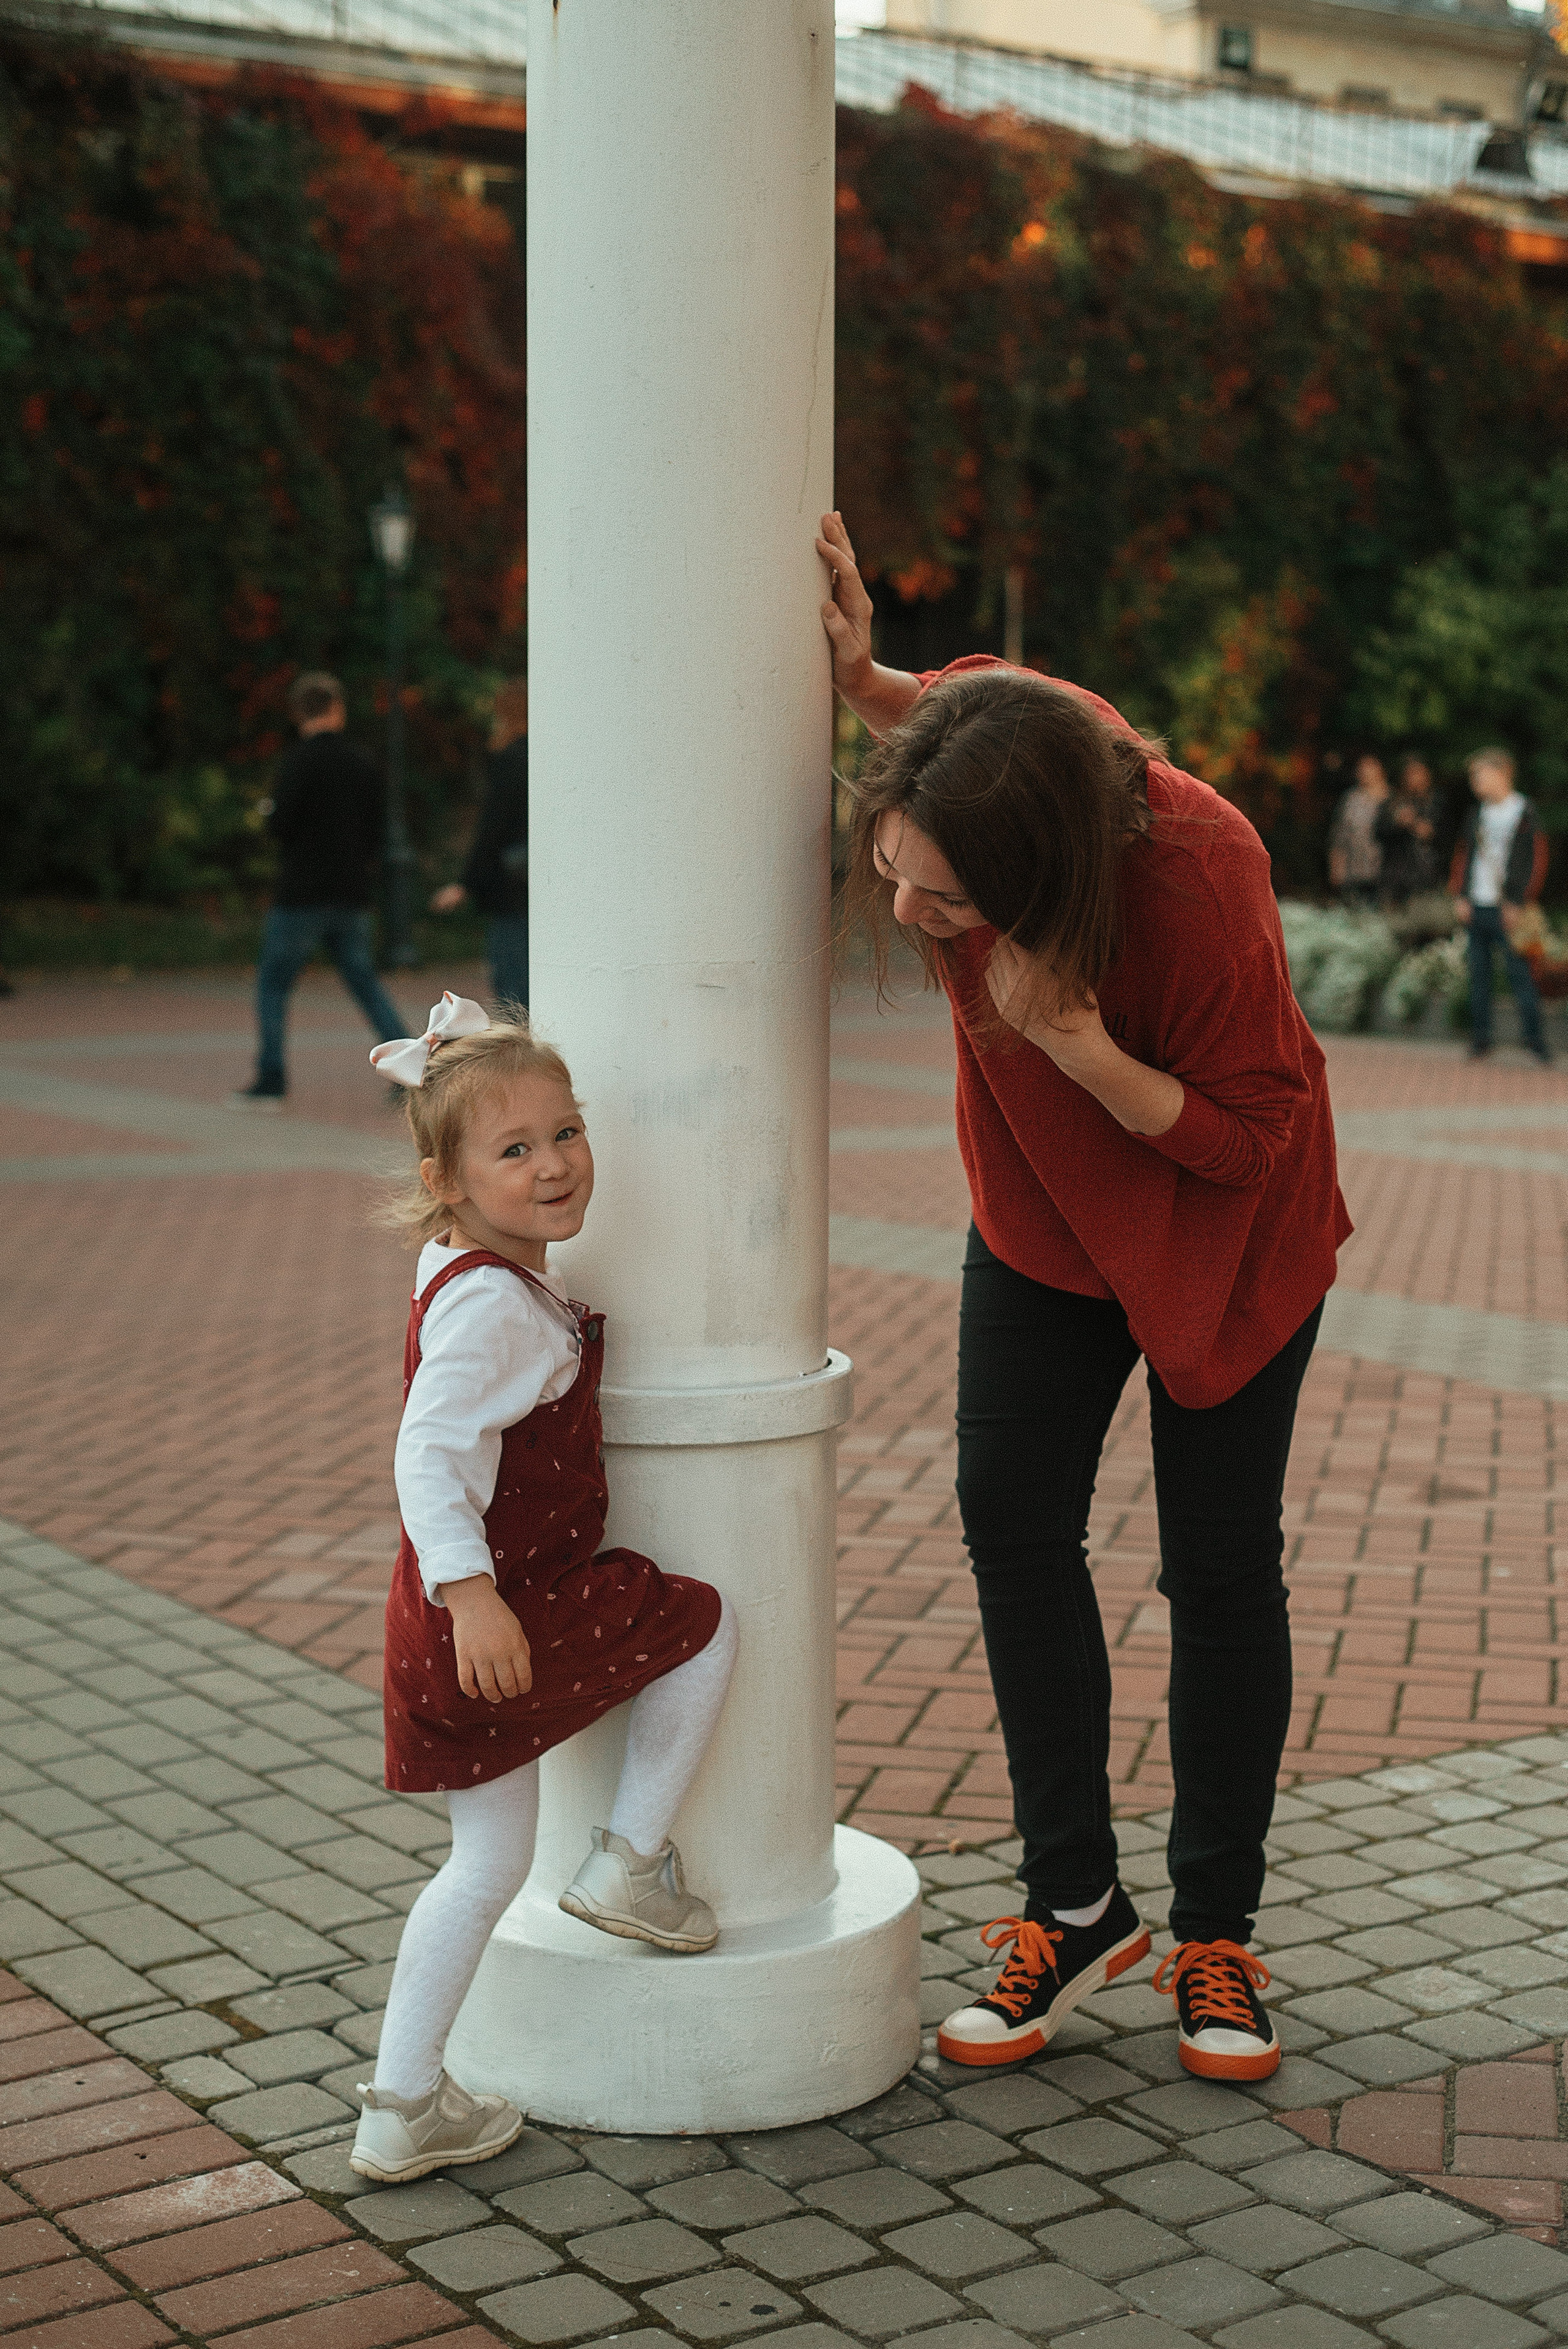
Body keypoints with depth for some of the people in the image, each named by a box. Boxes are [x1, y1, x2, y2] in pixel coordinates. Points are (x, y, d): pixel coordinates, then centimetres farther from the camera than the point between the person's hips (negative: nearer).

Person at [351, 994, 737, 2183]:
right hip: (504, 1606, -9)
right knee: (708, 1623, 8)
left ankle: (403, 2110, 22)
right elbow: (428, 1456, -29)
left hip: (475, 1616, 10)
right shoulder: (491, 1305, -20)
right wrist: (470, 1591, -37)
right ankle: (631, 1863, 14)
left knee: (489, 1866, 17)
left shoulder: (465, 1267, 10)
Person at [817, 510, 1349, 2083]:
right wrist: (857, 677, -17)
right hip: (1043, 1210, 5)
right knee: (1010, 1519, -3)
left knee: (1219, 1569, 3)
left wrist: (1075, 1041, -42)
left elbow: (1252, 1135, -27)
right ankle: (1073, 1902, 10)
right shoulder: (991, 731, -25)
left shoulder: (1200, 879, -39)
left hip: (1222, 1223, -4)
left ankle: (1216, 1935, 19)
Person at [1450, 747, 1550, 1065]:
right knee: (1478, 973, 6)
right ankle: (1480, 1038, 12)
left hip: (1508, 910, -6)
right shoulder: (1477, 814, 14)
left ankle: (1535, 1037, -1)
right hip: (1476, 907, 6)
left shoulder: (1525, 815, -4)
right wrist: (1460, 896, 8)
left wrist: (1519, 905, -11)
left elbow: (1537, 861, -6)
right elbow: (1462, 854, 19)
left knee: (1518, 973, -7)